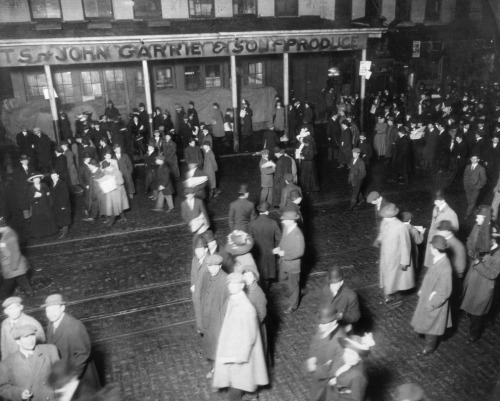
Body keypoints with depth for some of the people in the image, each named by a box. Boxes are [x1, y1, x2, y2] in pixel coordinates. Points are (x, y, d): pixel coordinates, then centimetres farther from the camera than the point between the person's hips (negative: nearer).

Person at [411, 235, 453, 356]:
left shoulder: (445, 268, -36)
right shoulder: (437, 259, -12)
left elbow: (444, 293, -26)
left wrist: (431, 305, -18)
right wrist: (422, 290, 10)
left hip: (435, 301, -8)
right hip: (427, 297, 8)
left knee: (431, 325, 17)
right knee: (426, 322, 28)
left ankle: (430, 346, 42)